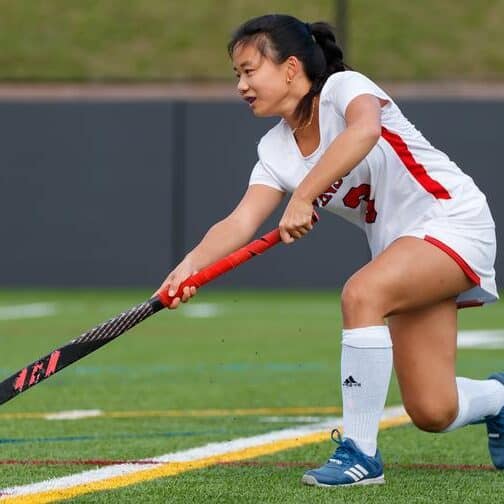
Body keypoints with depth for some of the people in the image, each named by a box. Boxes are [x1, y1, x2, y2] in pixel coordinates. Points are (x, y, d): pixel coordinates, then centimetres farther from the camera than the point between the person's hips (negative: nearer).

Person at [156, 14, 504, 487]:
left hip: (453, 221, -7)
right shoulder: (275, 151, 2)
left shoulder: (343, 87, -17)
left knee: (361, 293, -33)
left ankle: (360, 453, -25)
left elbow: (365, 130, -41)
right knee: (432, 413, 1)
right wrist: (190, 265, -29)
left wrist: (302, 198, -42)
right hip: (400, 248, 7)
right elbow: (240, 222, -11)